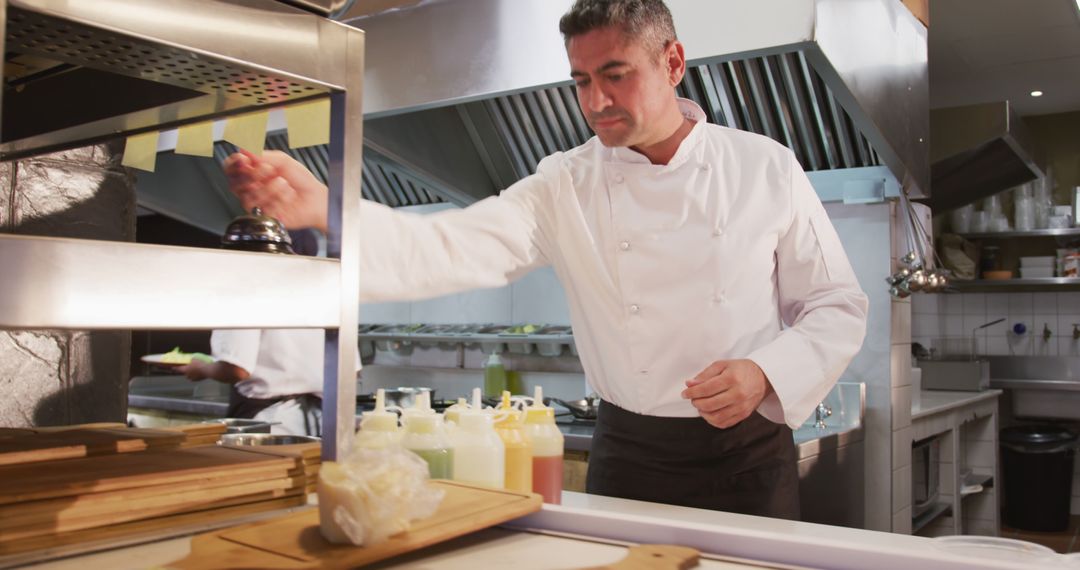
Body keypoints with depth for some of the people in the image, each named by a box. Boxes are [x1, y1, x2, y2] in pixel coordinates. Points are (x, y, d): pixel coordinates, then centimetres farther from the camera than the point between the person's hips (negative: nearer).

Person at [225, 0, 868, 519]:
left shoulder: (765, 166, -5)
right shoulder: (566, 186, -4)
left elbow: (838, 307, 0)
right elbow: (453, 250, -17)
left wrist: (766, 373, -18)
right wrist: (323, 208, -32)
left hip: (752, 454, 0)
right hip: (629, 457, 1)